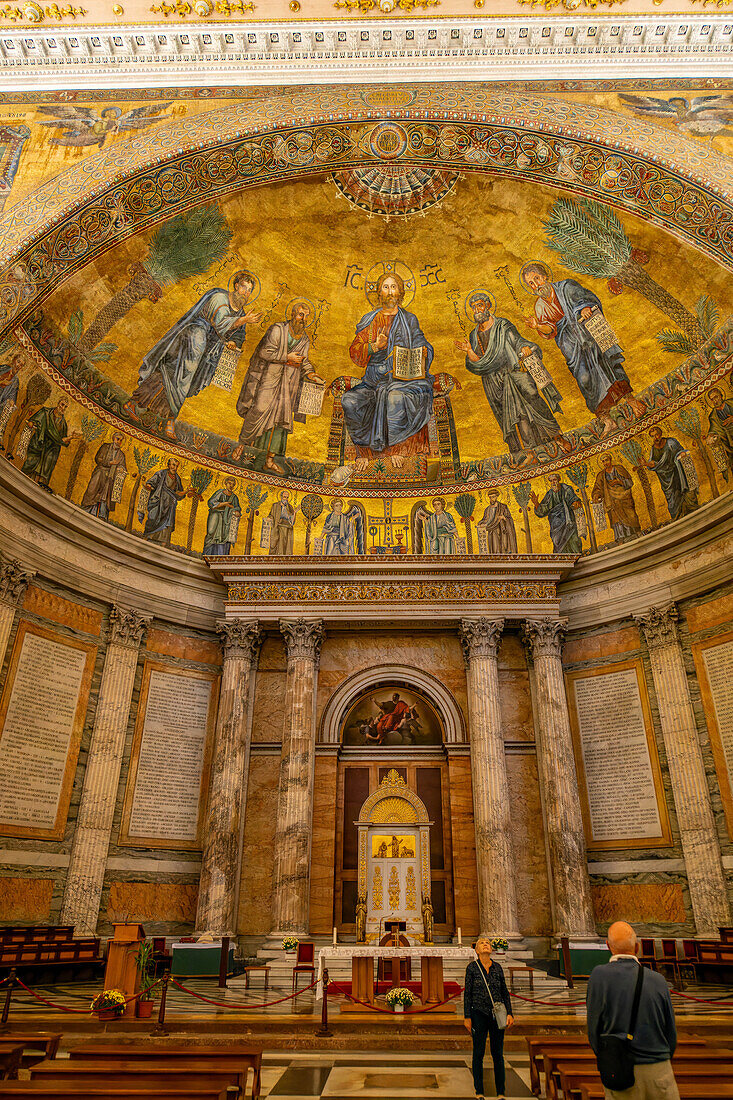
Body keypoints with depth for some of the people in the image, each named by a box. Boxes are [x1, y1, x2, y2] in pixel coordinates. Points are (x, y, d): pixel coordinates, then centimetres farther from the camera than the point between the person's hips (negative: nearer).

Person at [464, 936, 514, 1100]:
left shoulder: (497, 967, 6)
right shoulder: (472, 967, -1)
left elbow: (505, 992, 11)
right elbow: (467, 993, 0)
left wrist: (509, 1013, 2)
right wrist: (467, 1017, -4)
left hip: (496, 1014, 2)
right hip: (479, 1013, -2)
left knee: (498, 1054, 5)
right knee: (478, 1053, 4)